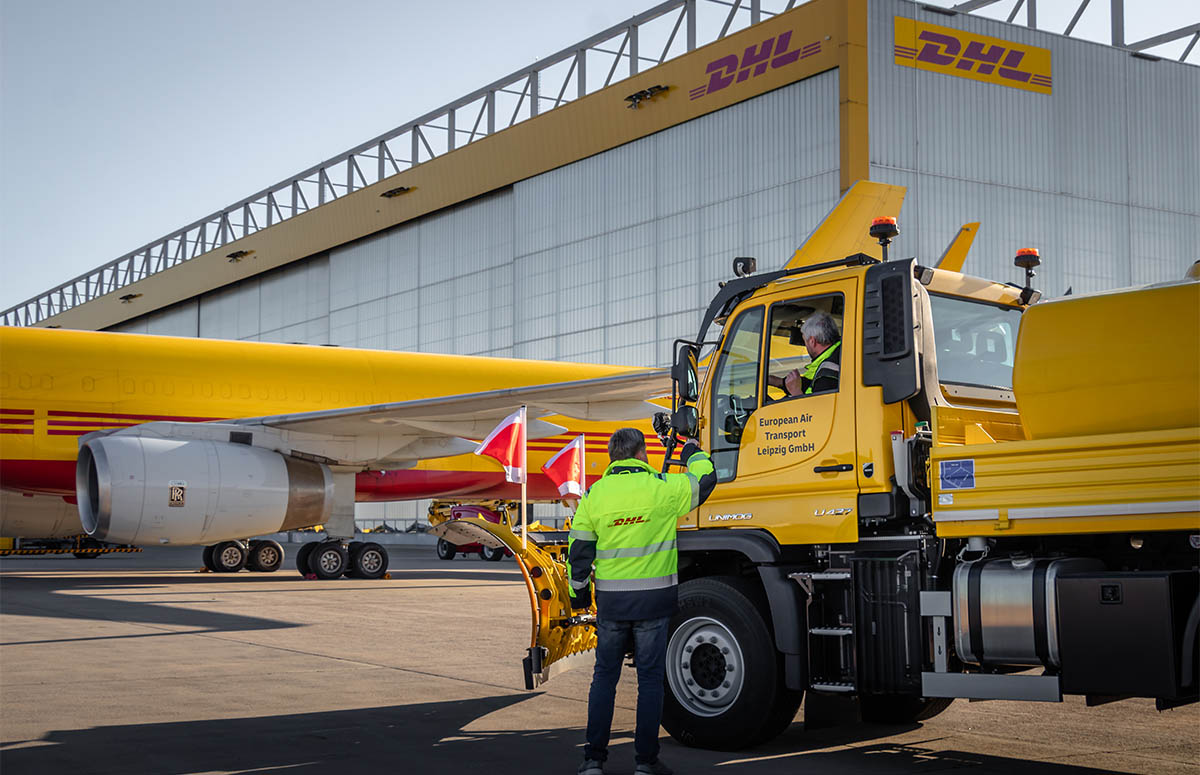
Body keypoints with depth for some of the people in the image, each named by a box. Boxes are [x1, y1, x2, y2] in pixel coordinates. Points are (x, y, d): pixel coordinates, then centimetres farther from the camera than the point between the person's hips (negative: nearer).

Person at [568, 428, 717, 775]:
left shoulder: (594, 494, 0)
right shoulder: (661, 488, -6)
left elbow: (579, 548, 4)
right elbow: (705, 480, 10)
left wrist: (578, 591, 17)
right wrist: (693, 453, 30)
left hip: (611, 601, 2)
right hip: (653, 601, -2)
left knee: (604, 678, 12)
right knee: (650, 679, 5)